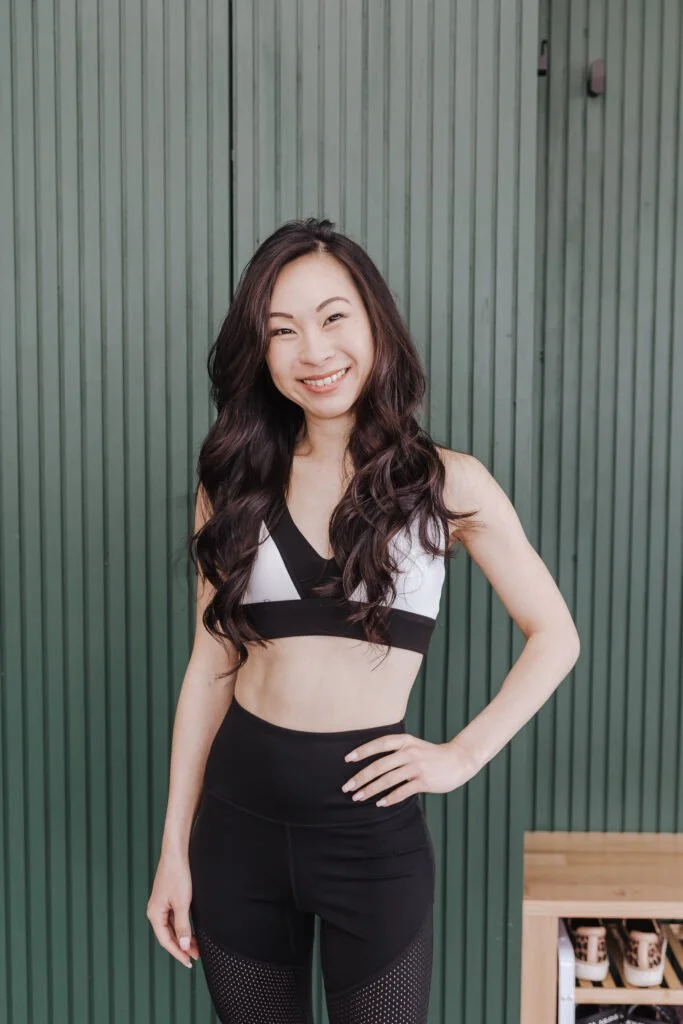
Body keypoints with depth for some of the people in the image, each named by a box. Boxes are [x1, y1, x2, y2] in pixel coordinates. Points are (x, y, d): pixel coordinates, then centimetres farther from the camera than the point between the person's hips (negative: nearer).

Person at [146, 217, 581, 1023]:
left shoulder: (448, 483, -5)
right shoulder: (234, 482, 1)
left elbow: (555, 637, 4)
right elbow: (211, 666, 3)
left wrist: (463, 755, -6)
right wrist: (174, 846, 4)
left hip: (372, 830, -2)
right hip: (238, 817, 3)